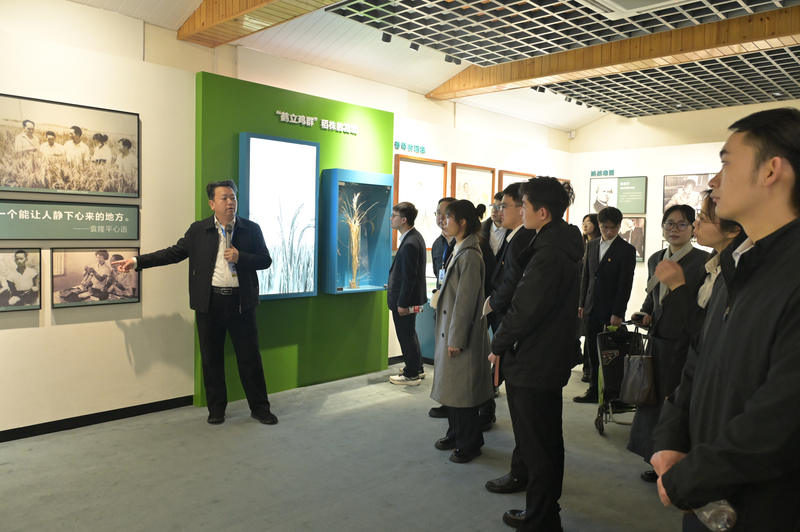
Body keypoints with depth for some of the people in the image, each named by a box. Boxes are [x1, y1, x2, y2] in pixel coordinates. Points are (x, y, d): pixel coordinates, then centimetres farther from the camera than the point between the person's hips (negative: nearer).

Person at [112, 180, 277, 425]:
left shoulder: (251, 229, 4)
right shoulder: (198, 230, 5)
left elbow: (265, 260, 3)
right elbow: (174, 252, 5)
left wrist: (240, 257, -14)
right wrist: (137, 261, -1)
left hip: (241, 302, -1)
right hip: (209, 302, 1)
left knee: (249, 357, 4)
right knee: (211, 358, 9)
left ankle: (260, 408, 17)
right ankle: (216, 409, 24)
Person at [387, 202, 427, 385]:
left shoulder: (410, 243, -24)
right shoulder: (414, 237, 7)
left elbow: (409, 277, -24)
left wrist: (402, 303, -19)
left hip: (405, 298, -10)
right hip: (407, 297, 10)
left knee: (406, 335, 3)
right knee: (409, 334, 22)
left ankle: (411, 375, 16)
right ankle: (417, 368, 36)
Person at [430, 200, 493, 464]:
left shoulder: (470, 255, -19)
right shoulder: (459, 250, 9)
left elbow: (465, 300, -20)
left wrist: (456, 339, -18)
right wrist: (447, 334, 15)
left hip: (461, 332, -9)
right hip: (449, 328, 9)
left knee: (462, 389, 2)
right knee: (451, 385, 18)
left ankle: (470, 444, 18)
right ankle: (456, 434, 33)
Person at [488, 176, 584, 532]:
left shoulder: (549, 253, -22)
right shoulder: (565, 244, 9)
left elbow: (525, 310, -23)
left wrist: (498, 345, -8)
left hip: (532, 364, -10)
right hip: (552, 359, 10)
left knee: (537, 448, 3)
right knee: (547, 442, 21)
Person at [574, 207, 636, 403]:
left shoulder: (626, 250, -5)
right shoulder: (591, 245, 10)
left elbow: (625, 284, -9)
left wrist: (617, 313, -13)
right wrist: (582, 303, 9)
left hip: (611, 311, -5)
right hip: (592, 308, 5)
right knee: (593, 350, 7)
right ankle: (594, 390, 16)